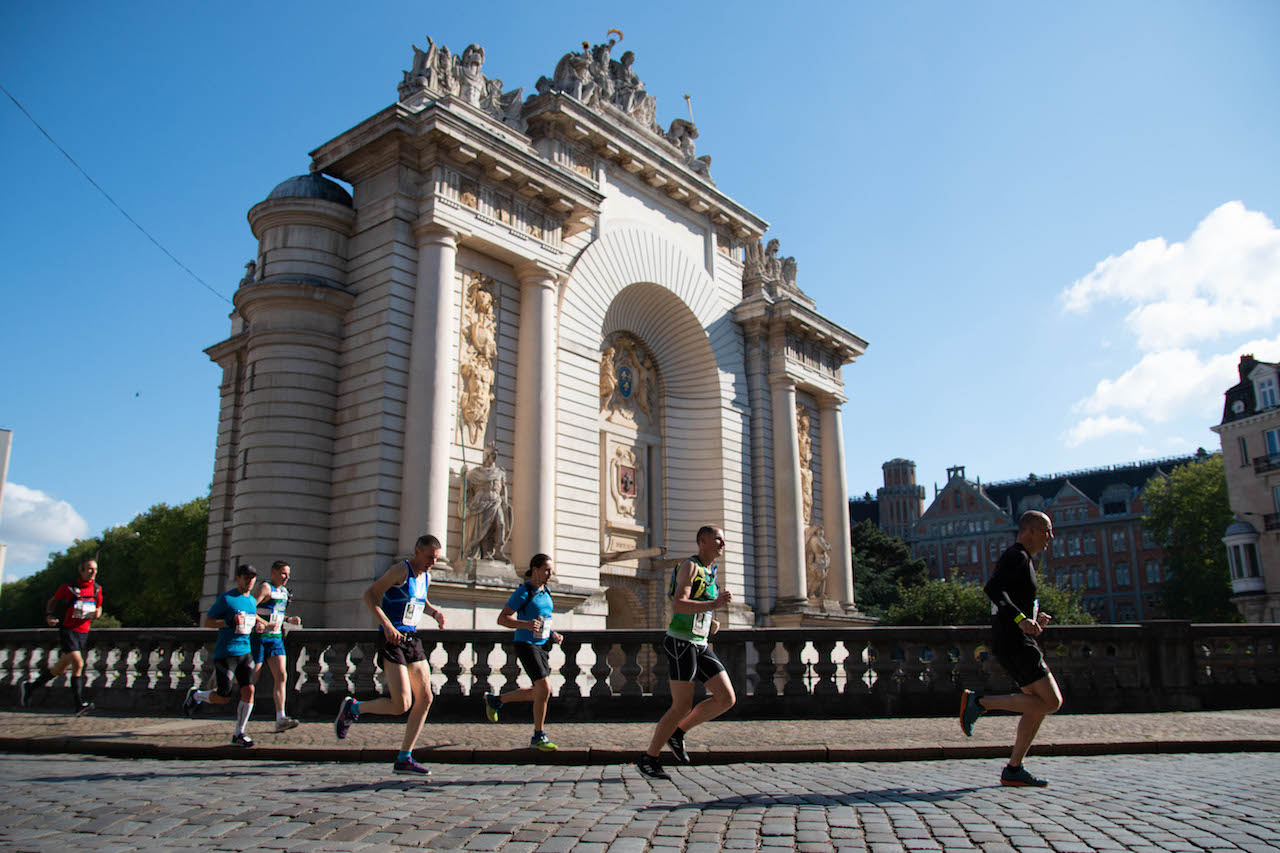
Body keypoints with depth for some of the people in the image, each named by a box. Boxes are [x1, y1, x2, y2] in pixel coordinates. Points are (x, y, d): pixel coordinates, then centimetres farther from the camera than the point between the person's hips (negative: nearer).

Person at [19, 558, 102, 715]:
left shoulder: (97, 589, 8)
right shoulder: (69, 587, -5)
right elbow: (52, 602, 9)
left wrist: (97, 613, -1)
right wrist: (49, 616, -8)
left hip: (83, 633, 5)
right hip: (68, 630, -5)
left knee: (61, 668, 9)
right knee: (78, 662, -21)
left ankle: (29, 687, 30)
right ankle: (79, 703, -14)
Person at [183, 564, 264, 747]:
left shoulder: (253, 601, 13)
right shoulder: (226, 598, -7)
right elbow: (207, 622, -6)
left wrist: (258, 625, 9)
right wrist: (230, 623, -20)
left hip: (245, 652, 5)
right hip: (225, 654, -5)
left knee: (249, 690, -9)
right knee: (224, 697, -2)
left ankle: (238, 734, 4)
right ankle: (195, 695, 30)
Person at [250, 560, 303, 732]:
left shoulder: (284, 591, 14)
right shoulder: (265, 587, -11)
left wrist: (289, 619, 11)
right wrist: (266, 624, -26)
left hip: (276, 638, 7)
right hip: (259, 637, -7)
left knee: (281, 676, -7)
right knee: (252, 679, 1)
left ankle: (280, 719, -12)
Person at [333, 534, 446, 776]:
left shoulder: (426, 576, 14)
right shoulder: (401, 570, -11)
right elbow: (369, 595, -16)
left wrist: (434, 612, 11)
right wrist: (387, 625, -25)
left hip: (412, 639, 8)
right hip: (392, 639, -8)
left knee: (425, 699, 2)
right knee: (401, 705, -13)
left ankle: (404, 759, 11)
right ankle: (352, 708, 13)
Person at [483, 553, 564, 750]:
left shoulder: (545, 593, 12)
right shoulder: (523, 592, -11)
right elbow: (502, 619, -15)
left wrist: (553, 635, 7)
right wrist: (526, 624, -29)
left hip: (541, 645, 8)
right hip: (526, 644, -8)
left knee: (538, 693, 13)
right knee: (544, 689, -16)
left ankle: (495, 700, 30)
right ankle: (538, 736, -2)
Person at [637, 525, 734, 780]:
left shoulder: (710, 572, 18)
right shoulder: (690, 566, -9)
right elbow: (678, 605, -23)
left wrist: (711, 623, 11)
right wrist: (715, 604, -29)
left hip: (700, 644, 9)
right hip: (681, 642, -9)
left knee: (727, 698, 0)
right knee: (682, 706, -7)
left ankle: (678, 732, 14)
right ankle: (649, 758, 7)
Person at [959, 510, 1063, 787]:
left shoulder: (1021, 560, 24)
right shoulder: (1017, 556, -8)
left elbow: (1007, 603, 31)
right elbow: (993, 589, -25)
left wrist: (1035, 618, 20)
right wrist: (1021, 619, -31)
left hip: (1014, 643, 10)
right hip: (1014, 641, -10)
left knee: (1039, 704, 9)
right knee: (1051, 702, -12)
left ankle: (1013, 770, 9)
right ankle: (978, 702, -10)